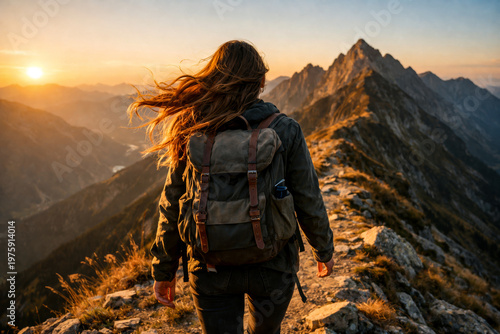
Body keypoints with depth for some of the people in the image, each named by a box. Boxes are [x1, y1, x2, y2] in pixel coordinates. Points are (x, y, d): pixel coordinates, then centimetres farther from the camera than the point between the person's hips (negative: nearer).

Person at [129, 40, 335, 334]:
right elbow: (308, 202, -8)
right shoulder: (284, 130, -13)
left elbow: (172, 210, -5)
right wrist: (324, 251, 10)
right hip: (271, 265, 0)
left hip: (211, 269, 1)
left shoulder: (193, 134, -9)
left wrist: (164, 271, 8)